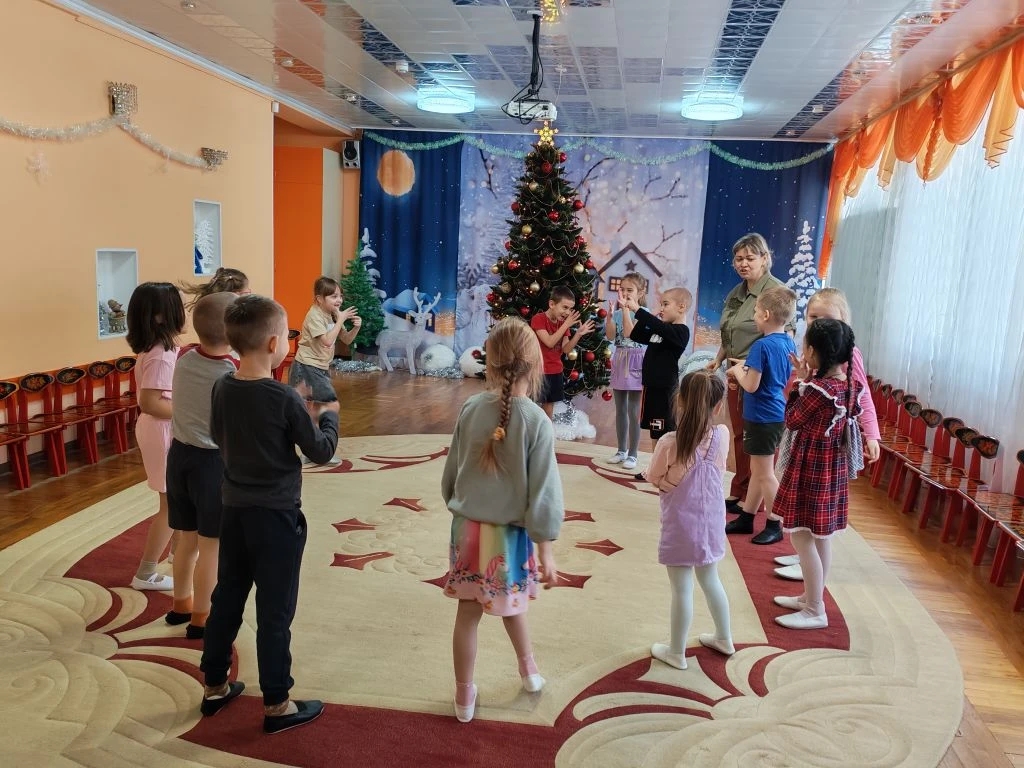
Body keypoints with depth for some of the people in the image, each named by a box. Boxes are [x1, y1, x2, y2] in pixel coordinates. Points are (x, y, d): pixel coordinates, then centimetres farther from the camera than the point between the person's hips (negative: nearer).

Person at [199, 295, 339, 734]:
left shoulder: (222, 389, -2)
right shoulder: (286, 399, -20)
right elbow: (321, 452, -11)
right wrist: (327, 415, 7)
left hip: (233, 509, 6)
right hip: (276, 516, -6)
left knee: (226, 600, 19)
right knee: (275, 612, 5)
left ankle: (214, 687, 34)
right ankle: (276, 706, 17)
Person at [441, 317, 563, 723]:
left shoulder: (471, 408, -7)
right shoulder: (537, 421, -18)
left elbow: (451, 471, 4)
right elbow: (542, 494, -14)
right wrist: (546, 551, -6)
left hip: (468, 528, 2)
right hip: (509, 533, -2)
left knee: (468, 613, 12)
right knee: (511, 604, 23)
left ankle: (464, 696, 27)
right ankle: (528, 669, 46)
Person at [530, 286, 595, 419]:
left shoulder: (563, 323, 6)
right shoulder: (538, 319, -15)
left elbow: (566, 349, 0)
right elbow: (549, 342, -25)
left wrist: (578, 334, -13)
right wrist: (566, 325, -24)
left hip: (556, 370, 7)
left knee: (550, 403, 15)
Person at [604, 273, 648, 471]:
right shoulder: (618, 312, 6)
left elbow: (629, 332, -22)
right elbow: (610, 335, -5)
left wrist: (626, 308, -22)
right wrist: (610, 313, -13)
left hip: (635, 362, -6)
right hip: (619, 361, 6)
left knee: (633, 411, -3)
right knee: (620, 410, 13)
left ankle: (632, 454, 5)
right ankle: (621, 450, 23)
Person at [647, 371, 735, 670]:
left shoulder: (669, 443, -23)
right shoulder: (722, 435, -12)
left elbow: (654, 480, -8)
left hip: (681, 525, -4)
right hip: (711, 521, 5)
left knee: (682, 590, 8)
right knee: (710, 580, 24)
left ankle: (676, 652, 24)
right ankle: (724, 639, 41)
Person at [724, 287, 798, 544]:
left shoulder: (762, 345, -21)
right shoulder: (789, 343, 5)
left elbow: (751, 386, -22)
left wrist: (737, 369, -5)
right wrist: (746, 368, 9)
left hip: (762, 418, -9)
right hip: (777, 415, 9)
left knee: (764, 473, 3)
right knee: (758, 470, 17)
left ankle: (775, 526, 12)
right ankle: (746, 518, 29)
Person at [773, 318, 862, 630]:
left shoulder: (817, 389, -25)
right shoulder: (850, 387, 1)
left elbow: (791, 421, -11)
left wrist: (798, 382, -5)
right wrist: (807, 381, 6)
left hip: (810, 469, -9)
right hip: (834, 467, 9)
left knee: (803, 538, 2)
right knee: (821, 538, 18)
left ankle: (815, 612, 10)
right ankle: (811, 598, 32)